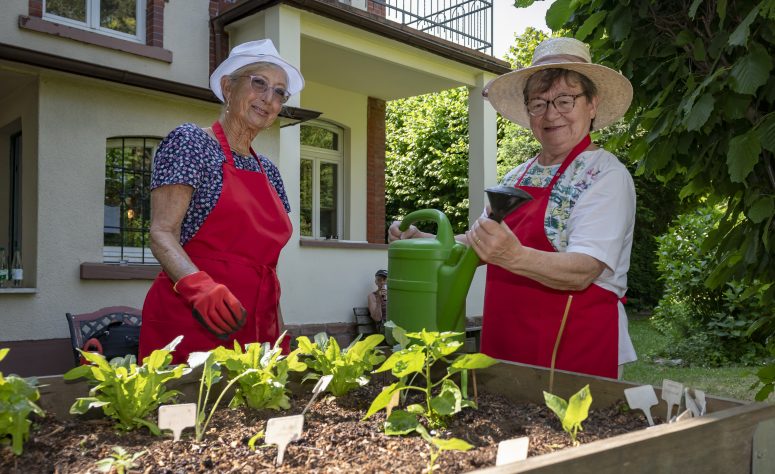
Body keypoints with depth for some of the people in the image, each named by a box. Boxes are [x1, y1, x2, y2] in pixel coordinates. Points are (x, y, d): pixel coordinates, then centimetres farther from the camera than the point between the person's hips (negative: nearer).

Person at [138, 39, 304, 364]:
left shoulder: (269, 171, 17)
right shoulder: (191, 141, -3)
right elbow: (162, 235, -11)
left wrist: (280, 335, 12)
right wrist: (200, 286, -29)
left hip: (256, 327, 6)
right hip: (190, 322, -6)